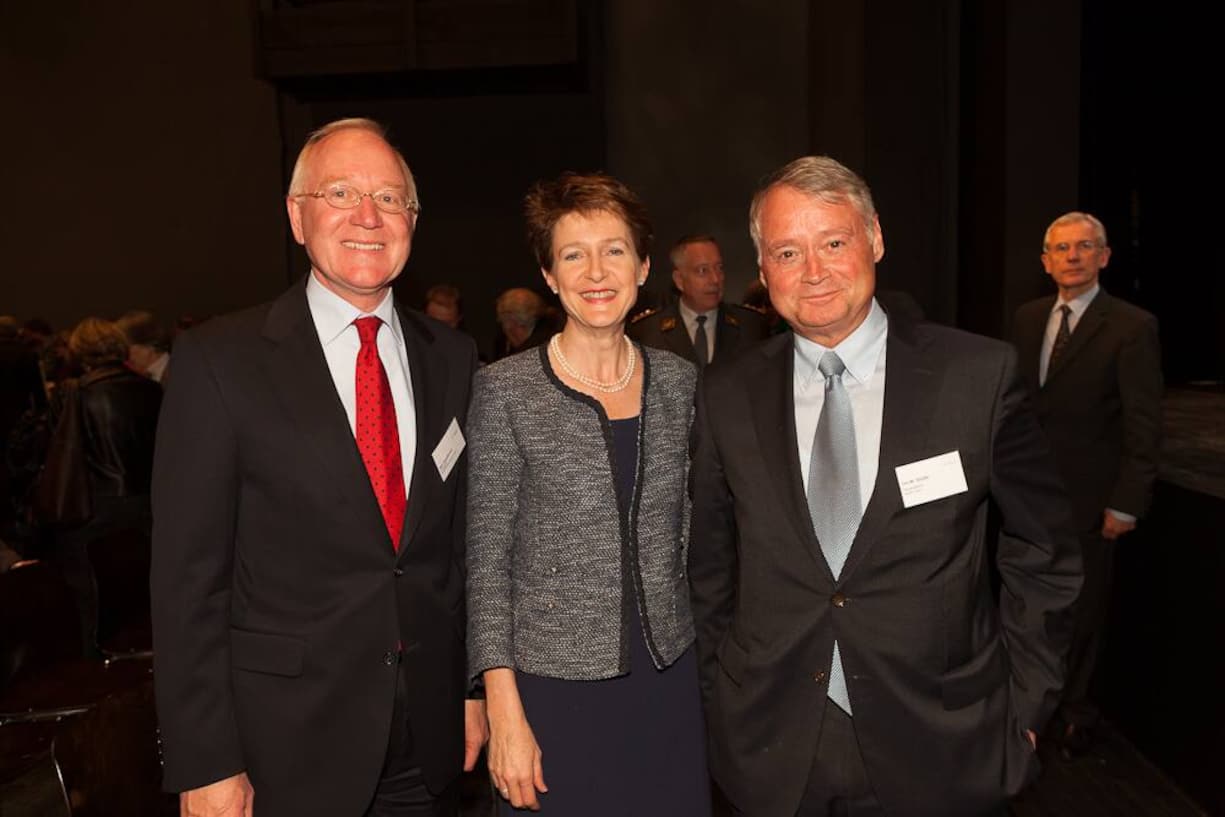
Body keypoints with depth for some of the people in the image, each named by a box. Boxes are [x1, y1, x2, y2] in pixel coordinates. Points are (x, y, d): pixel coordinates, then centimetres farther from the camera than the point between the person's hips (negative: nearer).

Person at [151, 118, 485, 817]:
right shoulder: (221, 359, -10)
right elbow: (189, 574, -9)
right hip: (288, 742, -3)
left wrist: (474, 686, 8)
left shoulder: (453, 359, 2)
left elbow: (466, 539, 7)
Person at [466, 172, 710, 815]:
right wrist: (505, 713, -11)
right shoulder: (505, 389, -9)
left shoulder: (678, 381, 2)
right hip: (553, 687, -3)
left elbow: (690, 534, 10)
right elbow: (485, 558, -8)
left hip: (669, 682, 4)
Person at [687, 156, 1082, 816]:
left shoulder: (980, 374, -9)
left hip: (937, 755, -1)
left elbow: (1040, 554, 0)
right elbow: (710, 570, 5)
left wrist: (1024, 706, 1)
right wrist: (719, 706, 6)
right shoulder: (726, 398, -4)